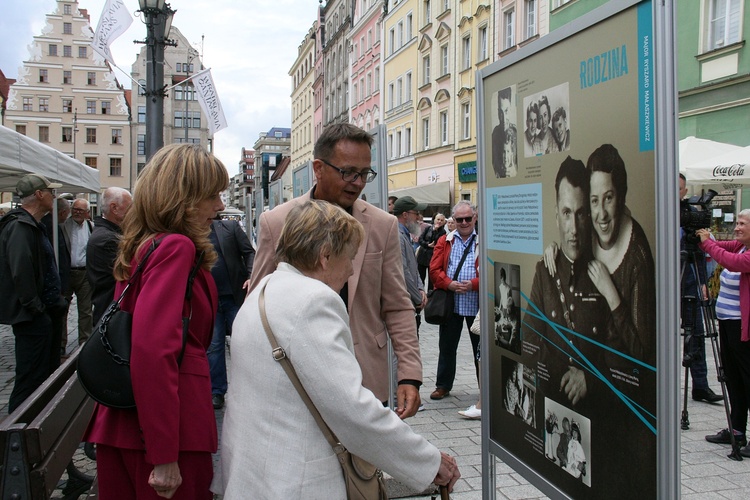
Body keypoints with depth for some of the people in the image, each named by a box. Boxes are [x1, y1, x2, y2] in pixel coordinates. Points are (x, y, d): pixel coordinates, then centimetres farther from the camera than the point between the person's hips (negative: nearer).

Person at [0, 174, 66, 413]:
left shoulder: (32, 225, 17)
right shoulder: (20, 227, -18)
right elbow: (21, 272, -27)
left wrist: (55, 302, 19)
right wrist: (34, 307, -22)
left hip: (43, 315, 11)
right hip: (32, 318, -11)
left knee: (49, 375, 18)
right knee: (31, 379, -5)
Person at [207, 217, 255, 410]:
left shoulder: (230, 227, 1)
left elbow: (249, 252, 2)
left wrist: (251, 276, -13)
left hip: (235, 296, -1)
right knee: (212, 346, 6)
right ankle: (216, 392, 17)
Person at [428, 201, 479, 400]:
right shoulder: (444, 242, 8)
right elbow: (434, 269, 2)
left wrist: (473, 284, -19)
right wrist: (449, 284, -15)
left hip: (476, 304, -2)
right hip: (450, 303, 2)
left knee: (480, 346, 10)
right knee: (447, 346, 11)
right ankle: (443, 385, 24)